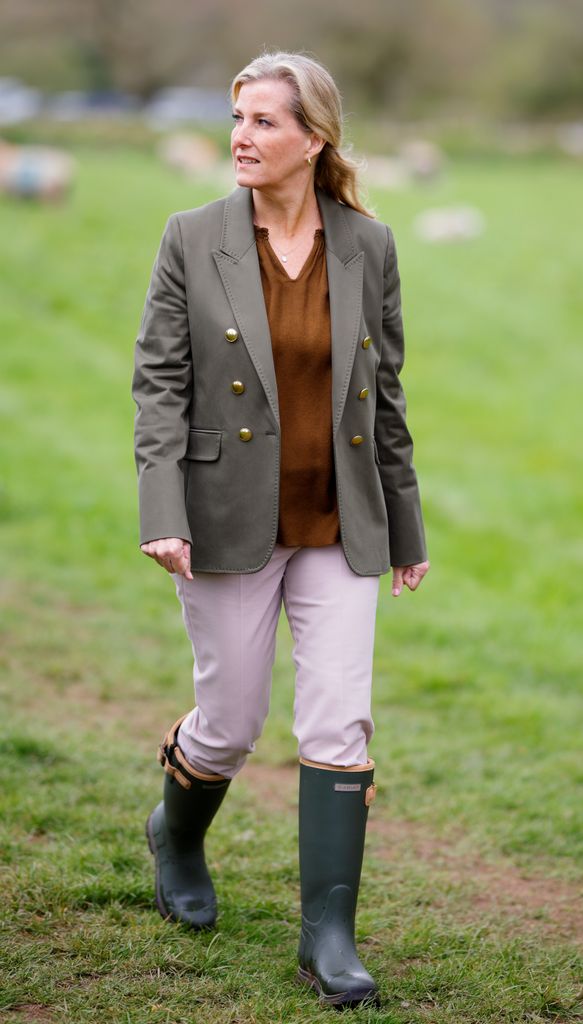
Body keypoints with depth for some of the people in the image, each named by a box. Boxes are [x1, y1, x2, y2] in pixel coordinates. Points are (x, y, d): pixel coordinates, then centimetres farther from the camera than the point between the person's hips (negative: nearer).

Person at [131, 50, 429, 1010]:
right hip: (232, 523, -2)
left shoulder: (367, 245, 1)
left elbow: (385, 389, 9)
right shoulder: (194, 238, -5)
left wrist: (405, 525, 12)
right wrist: (162, 517, -16)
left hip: (338, 526, 2)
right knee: (230, 722, 8)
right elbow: (159, 380, -5)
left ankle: (329, 935, 2)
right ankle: (177, 834, 41)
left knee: (340, 725, -5)